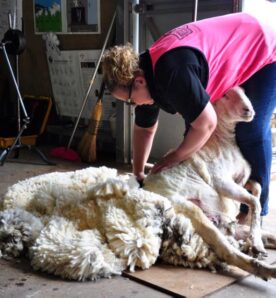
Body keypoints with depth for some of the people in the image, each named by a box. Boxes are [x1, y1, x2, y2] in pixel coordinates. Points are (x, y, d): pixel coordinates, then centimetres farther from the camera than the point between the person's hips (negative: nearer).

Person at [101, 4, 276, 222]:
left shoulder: (172, 73, -39)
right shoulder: (149, 75, -9)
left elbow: (206, 124, -33)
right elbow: (145, 128, 3)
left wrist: (176, 157, -19)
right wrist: (138, 173, 1)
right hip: (233, 52, 9)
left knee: (252, 133, -10)